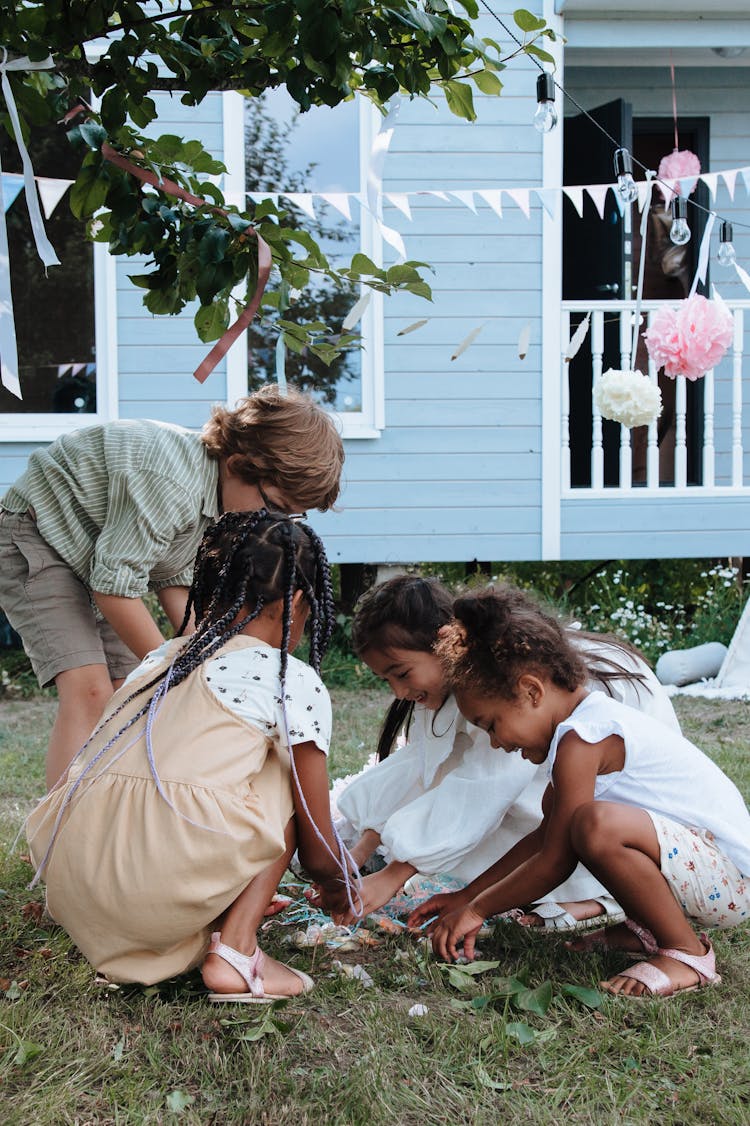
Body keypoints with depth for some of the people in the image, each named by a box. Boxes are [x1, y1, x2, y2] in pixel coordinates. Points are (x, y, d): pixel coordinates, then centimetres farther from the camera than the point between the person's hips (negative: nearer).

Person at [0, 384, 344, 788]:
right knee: (89, 690, -23)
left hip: (93, 562, 9)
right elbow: (115, 589, -28)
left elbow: (175, 581, 2)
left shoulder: (223, 501, -5)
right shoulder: (168, 482, -34)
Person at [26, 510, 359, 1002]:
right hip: (170, 883, -6)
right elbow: (317, 846, 13)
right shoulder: (296, 683, 7)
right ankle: (235, 952, 8)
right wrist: (339, 885, 39)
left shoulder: (160, 659, 25)